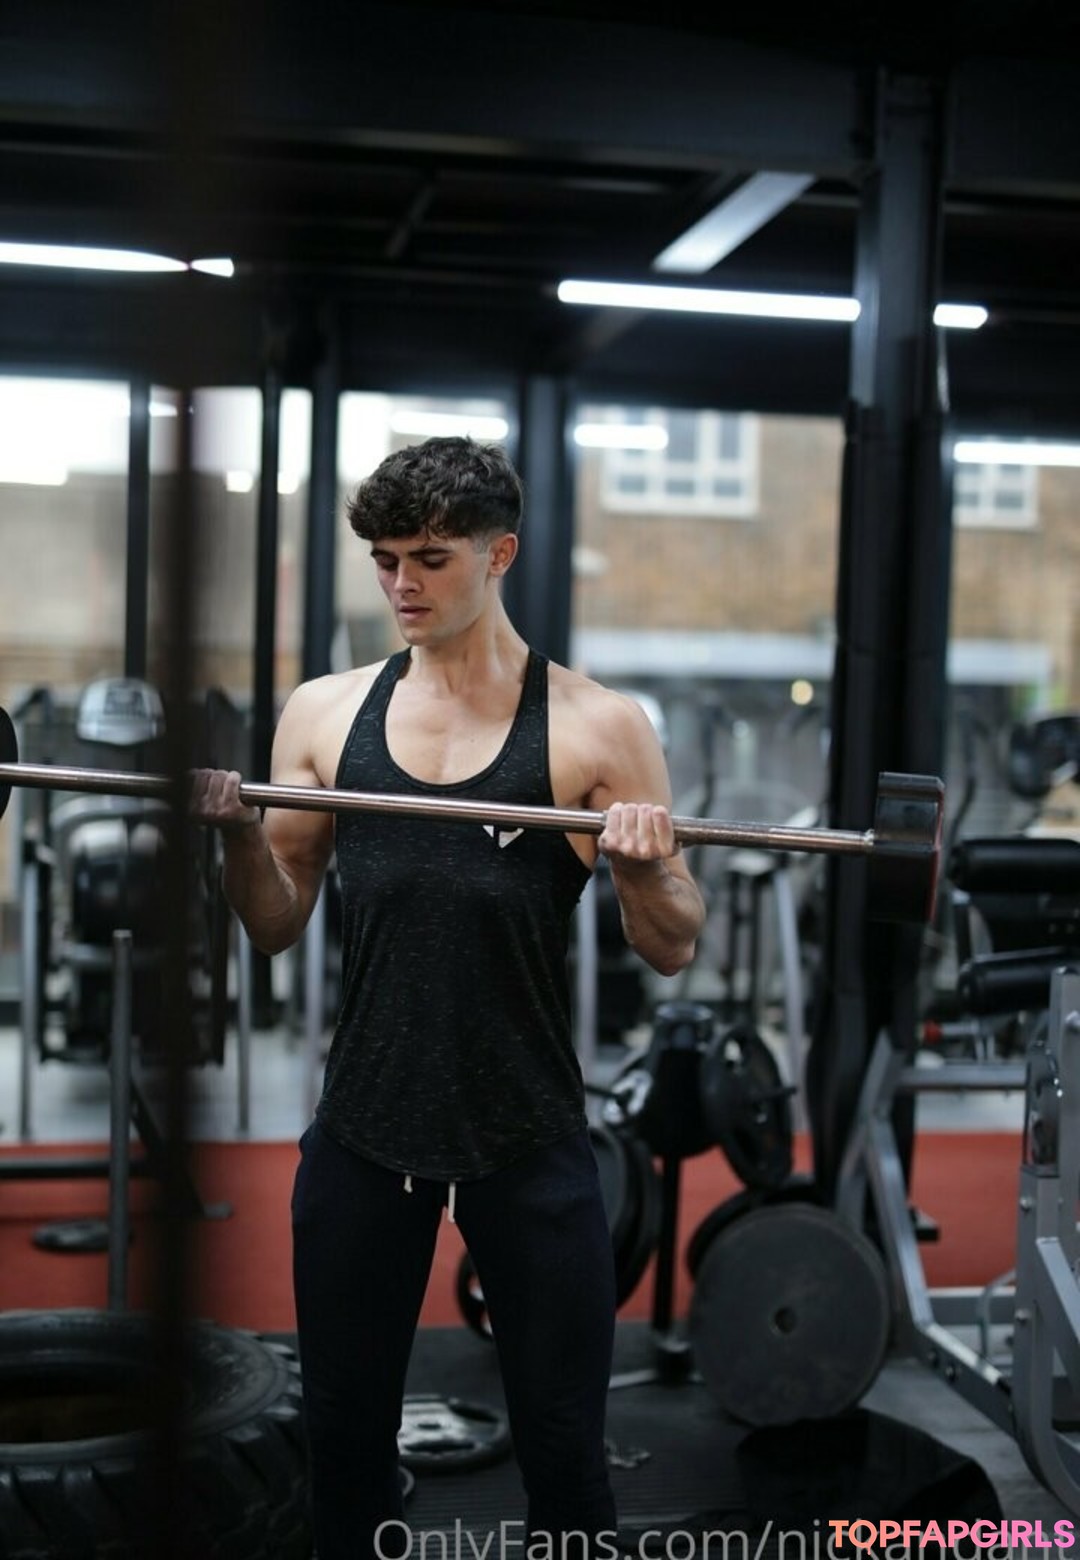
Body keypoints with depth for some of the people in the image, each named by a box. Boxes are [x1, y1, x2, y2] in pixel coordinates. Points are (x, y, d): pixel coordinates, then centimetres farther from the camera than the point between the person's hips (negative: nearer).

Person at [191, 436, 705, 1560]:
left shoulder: (596, 729, -6)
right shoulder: (325, 715, 4)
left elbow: (673, 952, -3)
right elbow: (276, 928, 8)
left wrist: (641, 867, -23)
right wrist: (238, 832, -10)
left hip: (526, 1137, -2)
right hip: (362, 1129, 3)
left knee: (561, 1448, 10)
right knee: (343, 1437, 15)